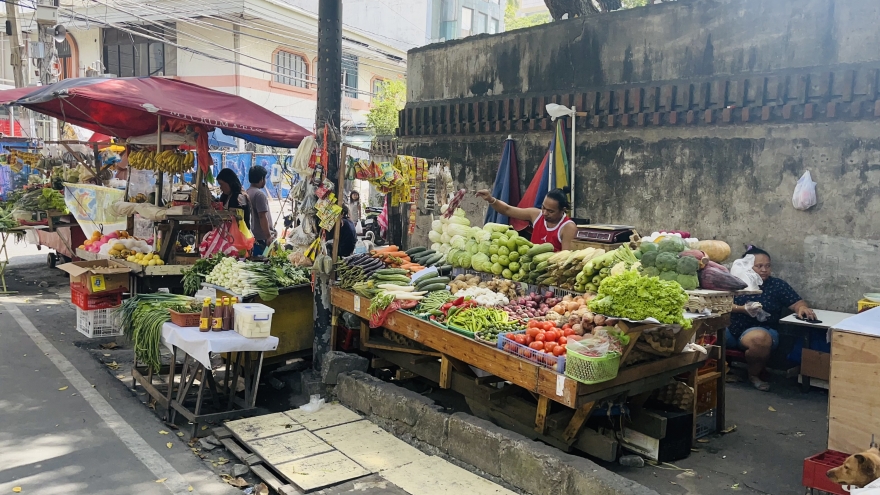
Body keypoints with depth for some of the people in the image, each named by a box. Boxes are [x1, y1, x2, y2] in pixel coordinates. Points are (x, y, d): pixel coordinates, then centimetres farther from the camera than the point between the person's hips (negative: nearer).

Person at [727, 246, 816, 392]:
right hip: (730, 328, 1)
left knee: (759, 339, -39)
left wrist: (802, 308, -21)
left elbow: (797, 303, 2)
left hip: (760, 330, 0)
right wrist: (742, 309, -16)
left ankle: (754, 375, -6)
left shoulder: (778, 285, 9)